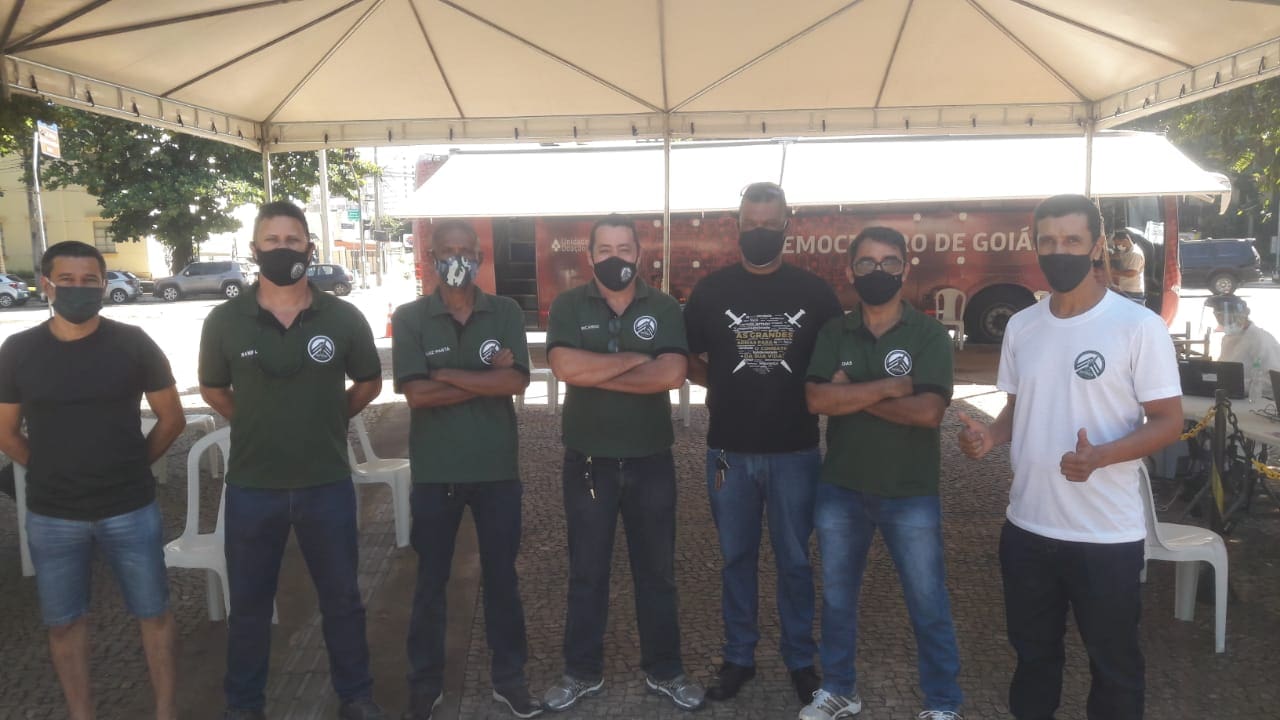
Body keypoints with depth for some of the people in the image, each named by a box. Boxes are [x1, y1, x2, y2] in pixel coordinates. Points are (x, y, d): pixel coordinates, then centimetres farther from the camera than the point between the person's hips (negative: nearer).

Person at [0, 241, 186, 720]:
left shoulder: (133, 344, -7)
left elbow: (172, 418, 1)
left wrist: (131, 465, 3)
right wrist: (53, 472, 4)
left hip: (130, 509, -1)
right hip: (51, 516, 2)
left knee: (153, 613, 9)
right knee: (63, 623, 13)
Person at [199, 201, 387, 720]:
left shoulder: (343, 318, -6)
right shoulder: (225, 321, -5)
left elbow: (369, 382, 9)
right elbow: (213, 388, 11)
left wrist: (327, 419, 6)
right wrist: (259, 426, 6)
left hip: (327, 485, 0)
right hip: (251, 487, 0)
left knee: (341, 597, 13)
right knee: (248, 603, 15)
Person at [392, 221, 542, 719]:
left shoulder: (506, 312, 0)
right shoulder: (409, 318, -3)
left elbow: (517, 382, -13)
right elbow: (416, 393, -15)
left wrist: (447, 374, -16)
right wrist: (487, 378, -15)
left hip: (497, 468, 1)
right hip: (434, 471, -1)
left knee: (501, 576, 13)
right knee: (430, 581, 13)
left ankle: (509, 677, 29)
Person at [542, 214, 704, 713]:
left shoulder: (664, 308, -1)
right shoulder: (568, 306, -2)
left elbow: (672, 374, -16)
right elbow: (565, 367, -20)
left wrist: (596, 373, -16)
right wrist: (635, 358, -16)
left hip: (651, 460, 1)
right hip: (588, 461, 0)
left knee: (656, 570, 12)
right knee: (586, 572, 11)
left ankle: (664, 671, 28)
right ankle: (582, 672, 28)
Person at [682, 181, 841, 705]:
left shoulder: (813, 292, 0)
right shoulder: (711, 290, 1)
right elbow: (688, 361, 8)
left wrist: (810, 393, -4)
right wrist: (726, 386, -2)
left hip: (795, 450, 0)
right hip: (729, 450, 1)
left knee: (794, 560, 10)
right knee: (737, 558, 12)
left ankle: (801, 660, 27)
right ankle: (738, 657, 27)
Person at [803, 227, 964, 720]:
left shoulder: (929, 334, -6)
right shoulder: (833, 333, 1)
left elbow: (928, 411, -19)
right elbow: (817, 400, -13)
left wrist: (851, 395, -14)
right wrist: (890, 386, -17)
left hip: (911, 494, -2)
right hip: (841, 489, 3)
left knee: (928, 606, 8)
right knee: (837, 597, 15)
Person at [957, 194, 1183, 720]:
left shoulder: (1139, 326, -11)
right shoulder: (1021, 327, 5)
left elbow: (1168, 422, -11)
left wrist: (1098, 456, -28)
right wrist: (989, 435, -8)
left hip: (1108, 535, -4)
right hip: (1027, 526, 5)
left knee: (1113, 659, 14)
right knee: (1032, 650, 21)